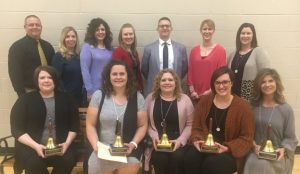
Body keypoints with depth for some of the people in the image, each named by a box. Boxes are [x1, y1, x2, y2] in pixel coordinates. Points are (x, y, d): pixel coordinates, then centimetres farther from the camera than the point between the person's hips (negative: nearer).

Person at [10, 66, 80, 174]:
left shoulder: (65, 98, 11)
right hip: (31, 145, -1)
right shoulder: (25, 99, 4)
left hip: (60, 145, 1)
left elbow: (74, 124, 10)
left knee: (69, 160, -29)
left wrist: (67, 142, -7)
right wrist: (35, 146, -15)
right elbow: (17, 129, -1)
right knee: (34, 164, -32)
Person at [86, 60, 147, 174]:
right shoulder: (98, 96, 3)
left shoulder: (137, 97, 4)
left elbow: (142, 125, 6)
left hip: (128, 150, 0)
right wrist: (96, 146, -12)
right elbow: (90, 125, 3)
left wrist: (133, 144, -10)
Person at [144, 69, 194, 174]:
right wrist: (154, 136, -9)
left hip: (178, 142, 0)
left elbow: (190, 124, 2)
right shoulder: (150, 98, 8)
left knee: (176, 157, -30)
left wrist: (180, 140, -10)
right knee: (160, 159, -29)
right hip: (157, 142, 0)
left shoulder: (185, 99, 5)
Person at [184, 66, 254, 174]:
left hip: (230, 153, -2)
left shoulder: (242, 106, -3)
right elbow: (196, 127, 11)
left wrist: (227, 148, -19)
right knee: (190, 157, -29)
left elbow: (246, 138, -4)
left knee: (212, 164, -33)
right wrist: (196, 140, -11)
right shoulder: (204, 101, 8)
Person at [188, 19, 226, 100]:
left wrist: (211, 91, -10)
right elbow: (190, 72, 8)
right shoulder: (194, 50, 8)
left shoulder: (220, 50, -2)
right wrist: (192, 90, 0)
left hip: (213, 94, -3)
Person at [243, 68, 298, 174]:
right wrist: (254, 145, -12)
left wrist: (283, 149, -18)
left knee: (263, 165, -32)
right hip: (256, 152, 2)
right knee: (253, 164, -30)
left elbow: (290, 137, 0)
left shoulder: (286, 109, -3)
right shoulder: (253, 106, 4)